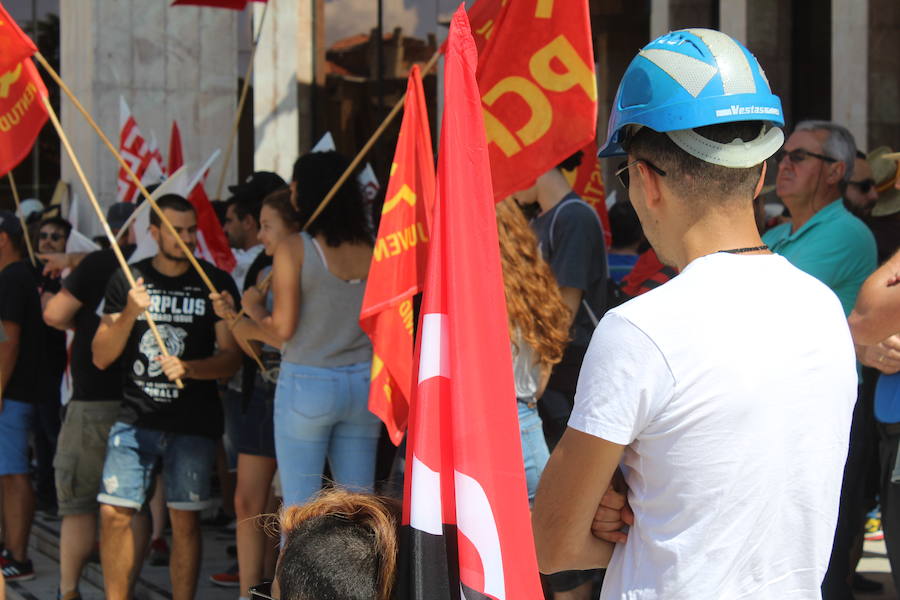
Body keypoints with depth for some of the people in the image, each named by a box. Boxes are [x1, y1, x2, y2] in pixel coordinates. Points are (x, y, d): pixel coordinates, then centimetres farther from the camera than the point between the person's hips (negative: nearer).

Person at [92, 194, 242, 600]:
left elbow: (231, 358, 0)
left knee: (185, 519, -1)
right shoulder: (128, 280, 7)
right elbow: (101, 357, 4)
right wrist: (130, 314, -13)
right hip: (136, 417, 1)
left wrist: (188, 368, -19)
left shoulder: (216, 283, 3)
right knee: (114, 513, -6)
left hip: (193, 423, -1)